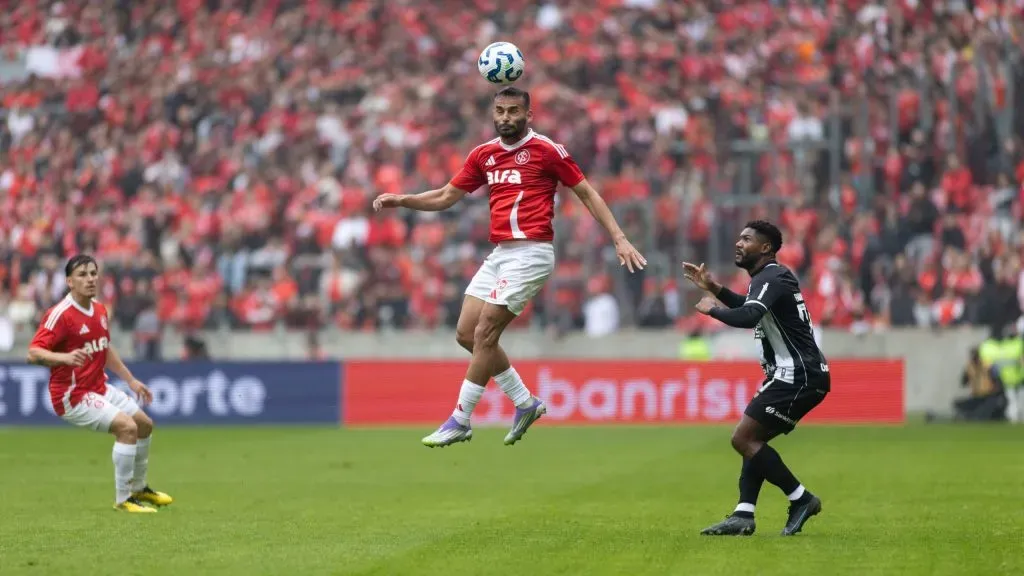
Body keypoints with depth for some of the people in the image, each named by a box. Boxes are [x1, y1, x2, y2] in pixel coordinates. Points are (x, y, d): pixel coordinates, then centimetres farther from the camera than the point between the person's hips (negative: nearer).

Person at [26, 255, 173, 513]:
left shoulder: (100, 311, 6)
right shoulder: (60, 314, -21)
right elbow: (33, 353, -28)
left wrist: (131, 380, 22)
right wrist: (64, 357, -45)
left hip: (99, 388, 9)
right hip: (73, 395, -9)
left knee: (145, 424, 18)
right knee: (127, 426, -23)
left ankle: (138, 489, 39)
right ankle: (122, 499, -12)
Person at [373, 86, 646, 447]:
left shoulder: (546, 150, -5)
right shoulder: (483, 155, 12)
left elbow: (587, 193, 0)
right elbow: (446, 197, 19)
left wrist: (619, 239, -5)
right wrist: (402, 200, 4)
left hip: (531, 253, -8)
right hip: (499, 254, 8)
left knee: (485, 334, -11)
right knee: (467, 333, 5)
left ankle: (460, 421, -3)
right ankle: (525, 402, 17)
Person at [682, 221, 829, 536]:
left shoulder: (770, 279, -15)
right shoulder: (773, 277, 17)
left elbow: (748, 317, -33)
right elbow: (752, 308, 38)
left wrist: (712, 309, -16)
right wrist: (713, 288, 29)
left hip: (798, 377, -11)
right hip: (799, 374, 11)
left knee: (743, 438, -11)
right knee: (753, 440, 12)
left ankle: (801, 498, -6)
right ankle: (743, 516, 7)